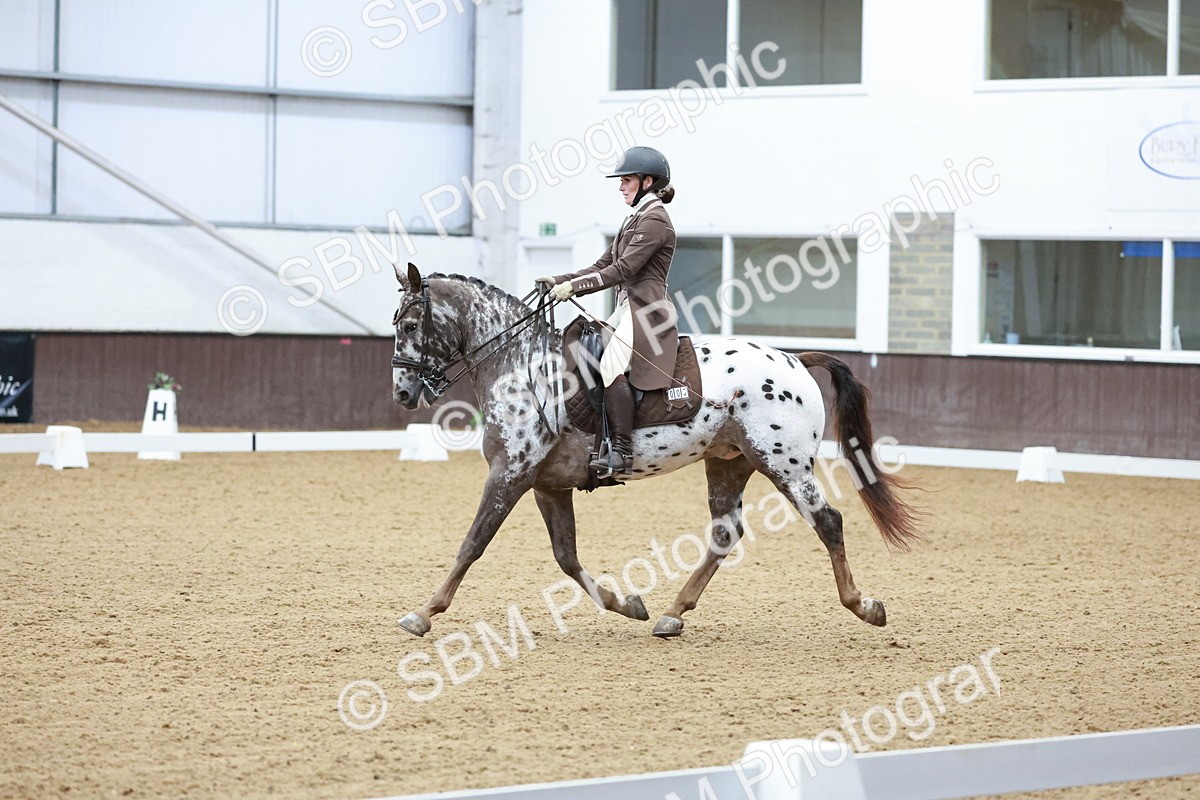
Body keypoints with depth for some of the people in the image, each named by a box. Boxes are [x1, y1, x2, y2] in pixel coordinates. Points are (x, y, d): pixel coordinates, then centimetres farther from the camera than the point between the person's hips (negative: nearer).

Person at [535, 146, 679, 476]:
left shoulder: (654, 219, -9)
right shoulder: (635, 219, 22)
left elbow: (623, 270, -17)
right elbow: (602, 265, 20)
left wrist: (573, 286, -18)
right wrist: (559, 281, 9)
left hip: (647, 311, -11)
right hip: (627, 309, 11)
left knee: (612, 364, -28)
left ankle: (621, 452, -30)